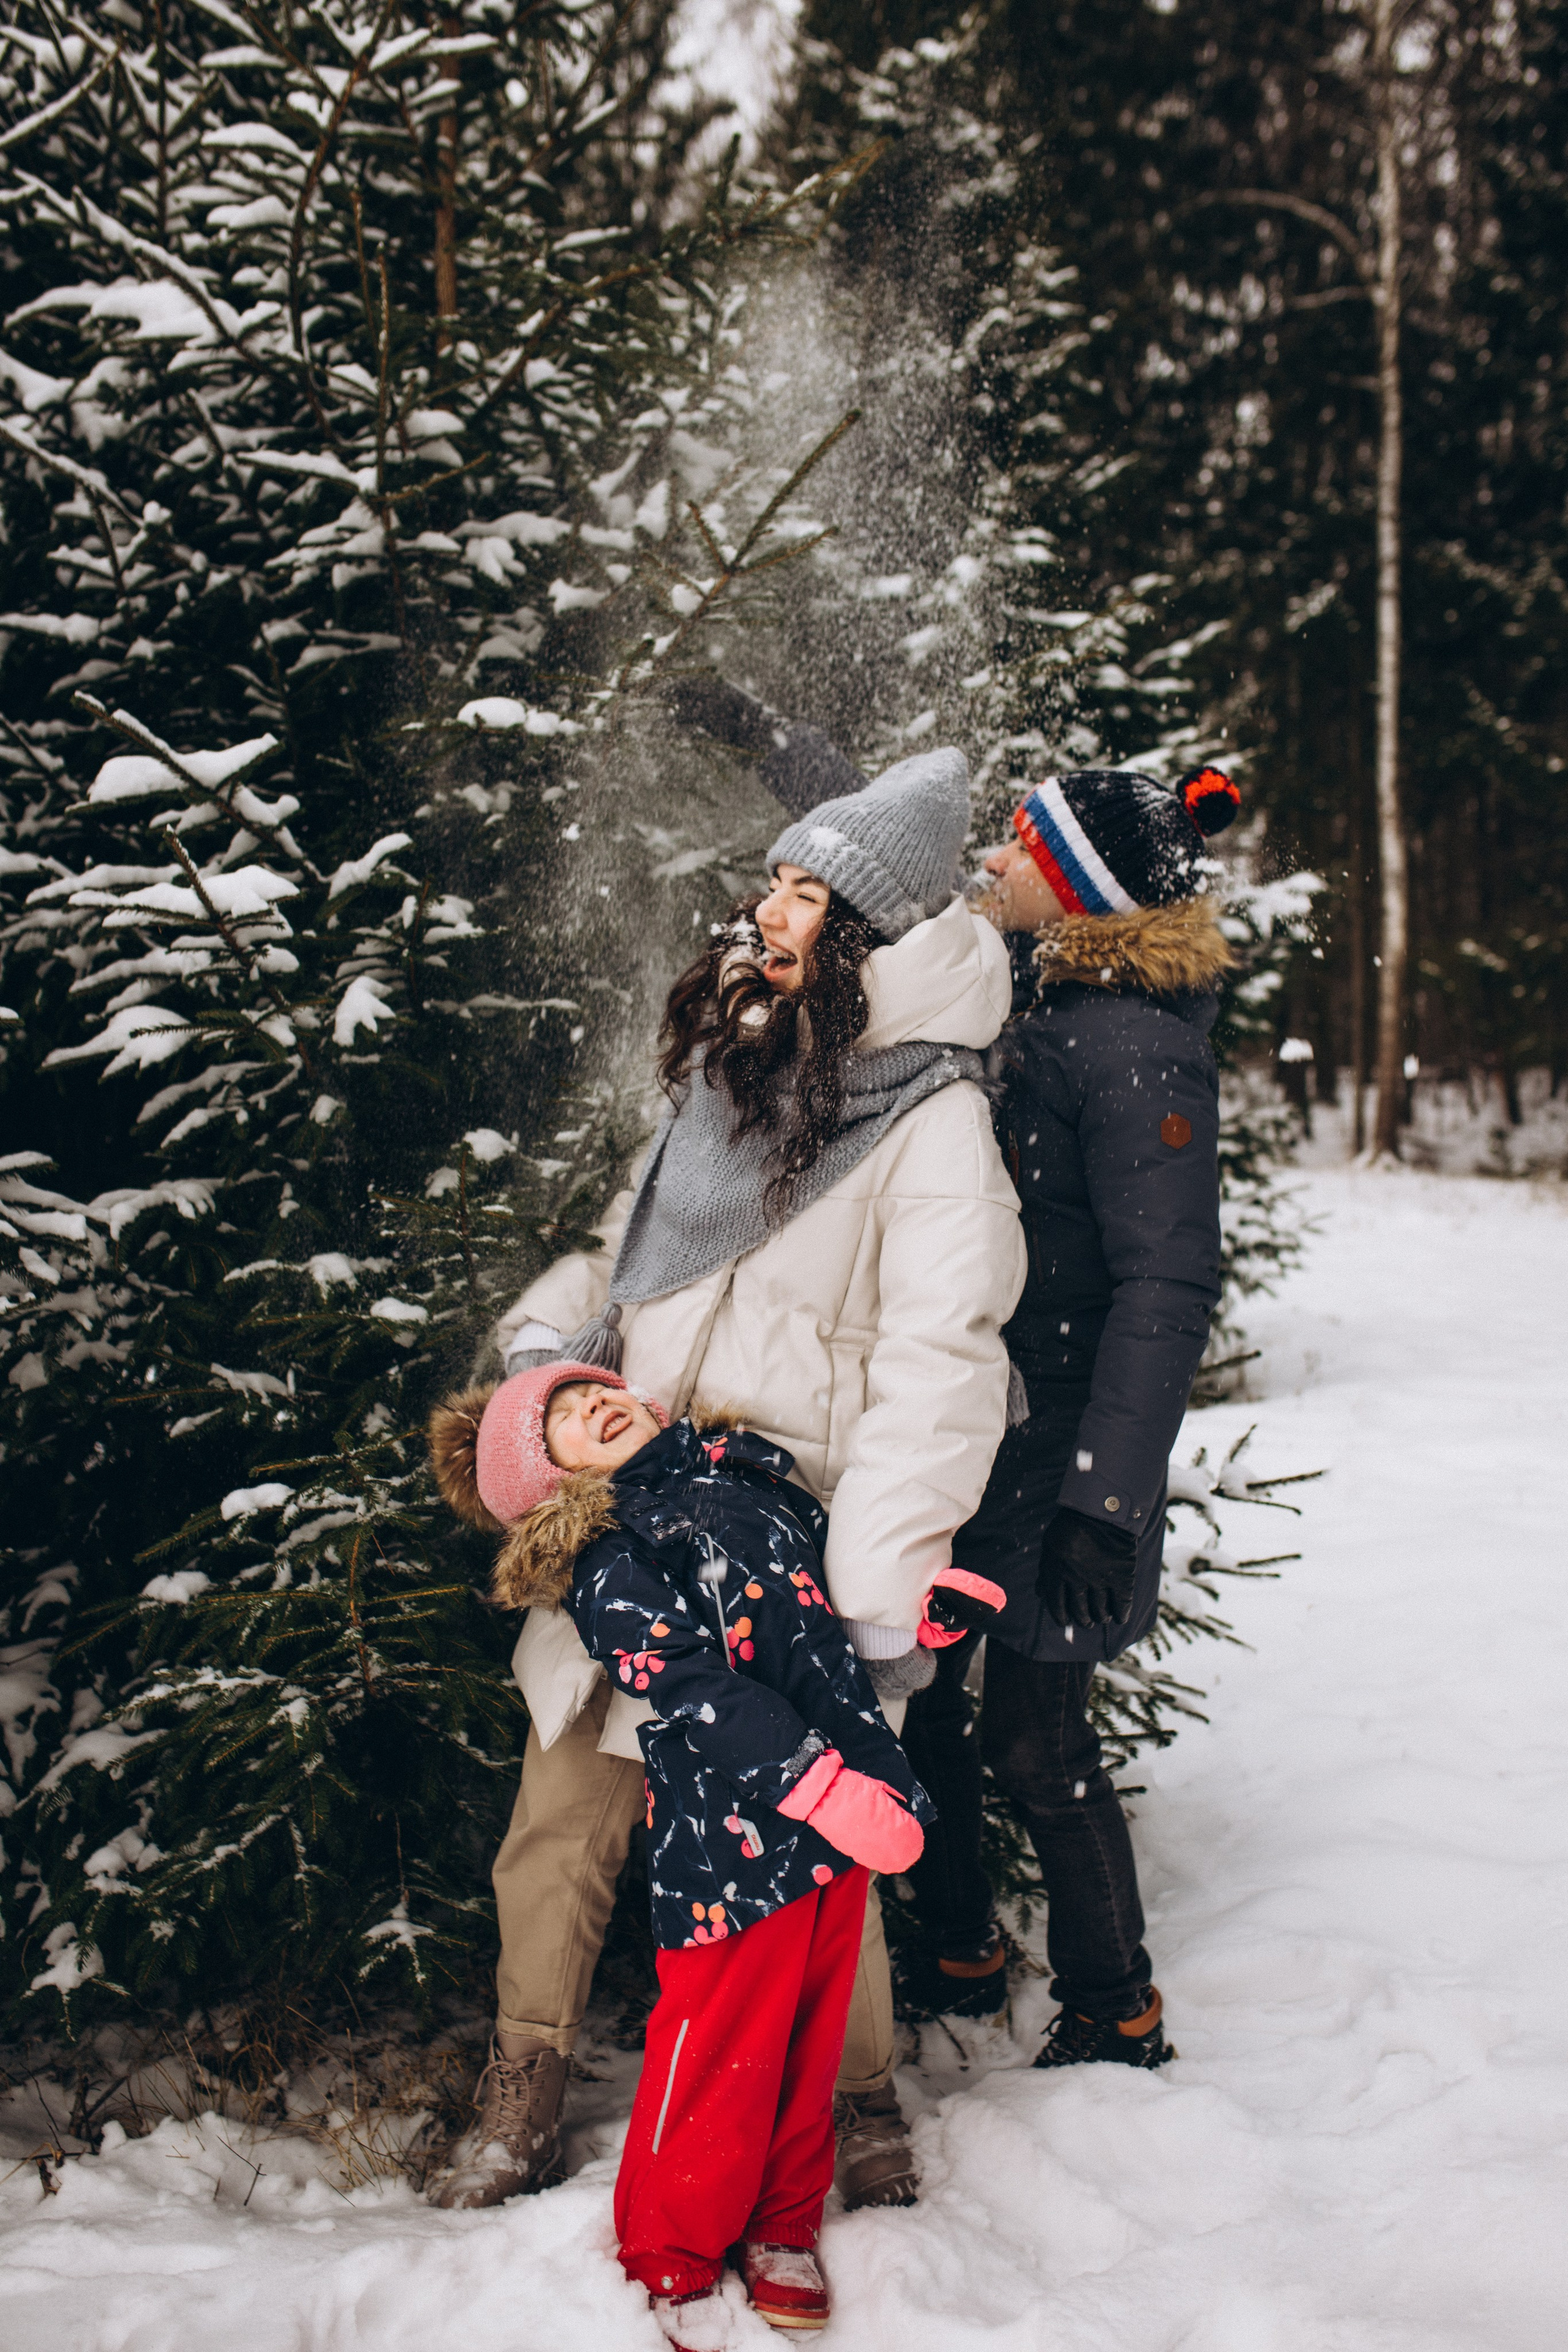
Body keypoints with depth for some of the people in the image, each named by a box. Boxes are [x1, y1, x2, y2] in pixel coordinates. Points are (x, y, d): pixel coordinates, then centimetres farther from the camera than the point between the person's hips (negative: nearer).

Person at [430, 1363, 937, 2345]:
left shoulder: (751, 1475, 13)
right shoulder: (606, 1561, -10)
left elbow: (840, 1580, 28)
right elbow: (697, 1694, -21)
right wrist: (818, 1785, -29)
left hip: (838, 1816, 6)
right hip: (733, 1842, -6)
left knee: (811, 2038, 17)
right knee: (722, 2057, 4)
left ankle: (784, 2226, 38)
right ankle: (672, 2259, 26)